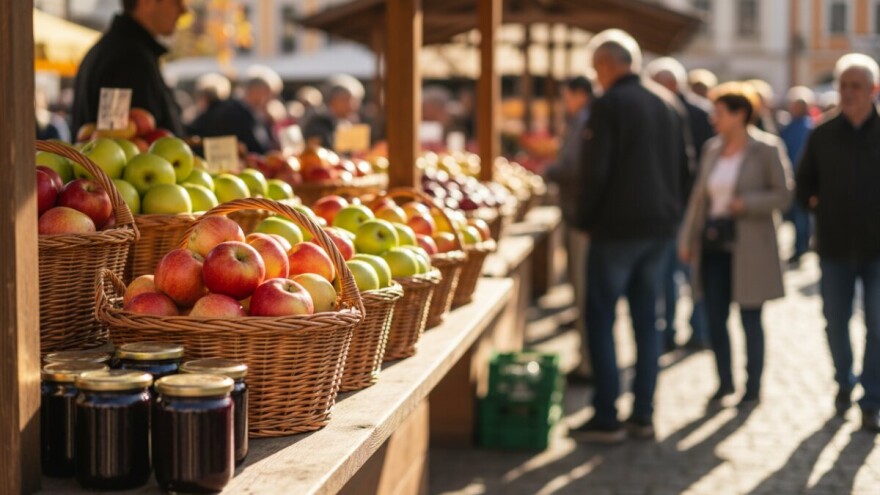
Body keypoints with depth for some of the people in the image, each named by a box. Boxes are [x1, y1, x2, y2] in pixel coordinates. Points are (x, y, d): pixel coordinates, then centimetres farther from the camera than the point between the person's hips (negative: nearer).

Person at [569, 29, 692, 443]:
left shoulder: (609, 105, -12)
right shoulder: (669, 104, 11)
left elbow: (594, 172, -15)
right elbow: (684, 167, 14)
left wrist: (585, 219, -3)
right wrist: (671, 214, 19)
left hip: (617, 227, -7)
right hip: (660, 226, 7)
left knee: (600, 319, 0)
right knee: (645, 319, 12)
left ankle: (606, 418, 0)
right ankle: (643, 416, 15)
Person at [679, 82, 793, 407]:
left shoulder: (767, 149, -6)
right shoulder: (712, 149, 9)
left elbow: (784, 195, -7)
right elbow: (699, 197, 14)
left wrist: (746, 203, -20)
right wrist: (687, 238, 11)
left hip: (748, 248, -5)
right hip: (713, 245, 5)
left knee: (750, 319, 3)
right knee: (715, 317, 6)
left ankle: (753, 388, 15)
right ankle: (724, 381, 22)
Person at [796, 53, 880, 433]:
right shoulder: (822, 135, 1)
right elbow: (803, 184, 12)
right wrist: (814, 203, -1)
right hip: (835, 246, 2)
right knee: (835, 321, 11)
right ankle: (843, 384, 33)